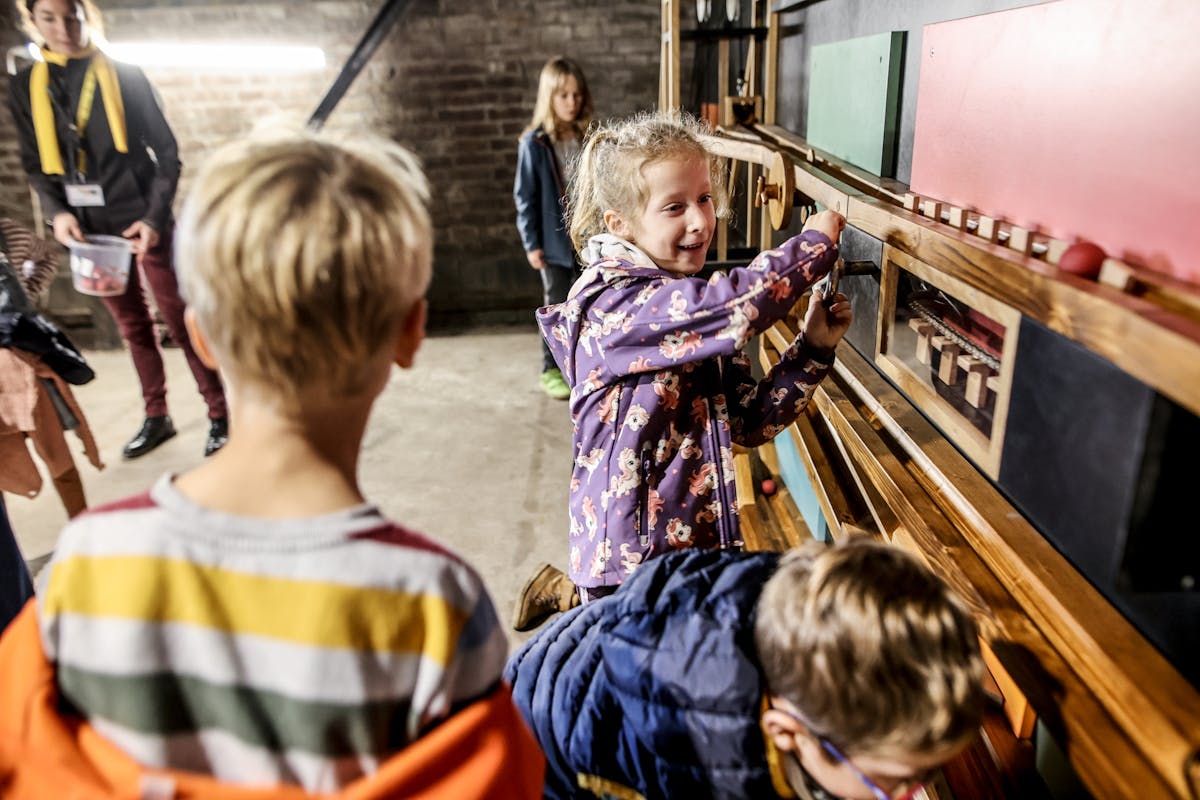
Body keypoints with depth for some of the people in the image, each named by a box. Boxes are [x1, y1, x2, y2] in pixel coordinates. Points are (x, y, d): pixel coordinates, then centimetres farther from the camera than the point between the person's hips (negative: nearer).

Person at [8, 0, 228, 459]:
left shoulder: (125, 76, 0)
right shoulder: (25, 87, 8)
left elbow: (166, 150, -1)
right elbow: (35, 164, 12)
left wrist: (156, 217, -11)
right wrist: (56, 211, -7)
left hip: (141, 220, -3)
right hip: (88, 230, 3)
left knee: (180, 323, -1)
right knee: (133, 328, 12)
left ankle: (219, 416, 7)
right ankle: (156, 417, 23)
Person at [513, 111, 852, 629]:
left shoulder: (697, 311, 5)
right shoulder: (614, 302, -21)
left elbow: (749, 422, 5)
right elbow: (739, 306, -36)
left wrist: (813, 348, -7)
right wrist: (815, 242, -19)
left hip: (699, 538, 8)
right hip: (631, 554, -7)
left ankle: (571, 594, 33)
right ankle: (572, 596, 27)